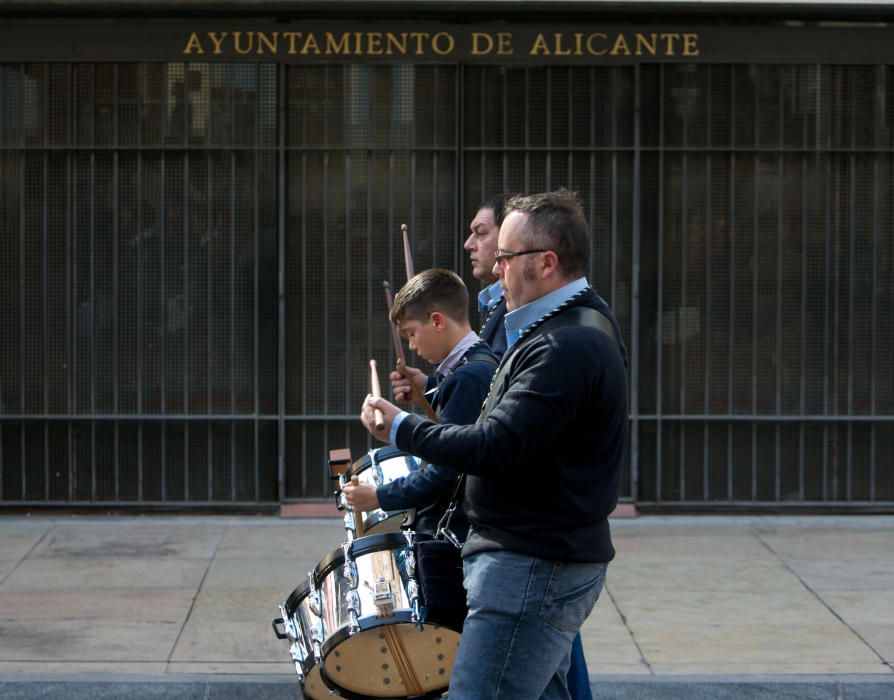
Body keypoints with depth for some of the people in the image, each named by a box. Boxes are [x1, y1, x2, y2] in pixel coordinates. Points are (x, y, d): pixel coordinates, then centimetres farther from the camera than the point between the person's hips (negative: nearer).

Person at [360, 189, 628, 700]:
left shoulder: (568, 347, -21)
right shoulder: (581, 326, 14)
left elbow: (494, 449, -26)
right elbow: (516, 426, 22)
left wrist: (401, 428, -14)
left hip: (533, 568, -11)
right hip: (550, 558, 11)